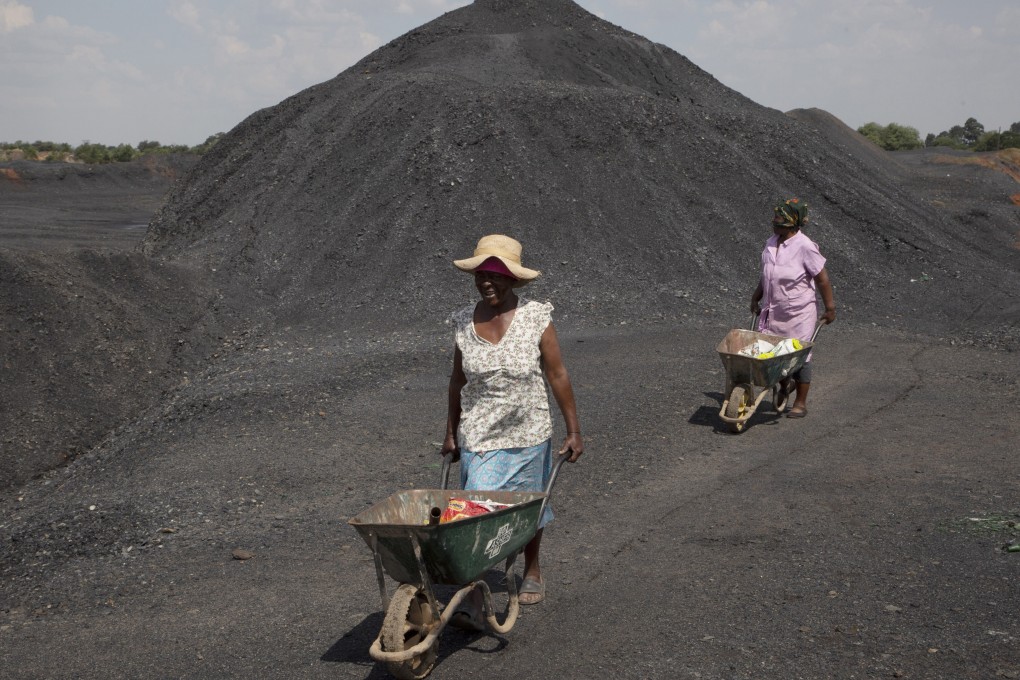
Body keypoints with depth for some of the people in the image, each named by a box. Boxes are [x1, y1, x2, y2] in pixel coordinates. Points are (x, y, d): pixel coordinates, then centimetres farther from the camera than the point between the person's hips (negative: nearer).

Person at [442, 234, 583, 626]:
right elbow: (458, 380, 8)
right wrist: (451, 432, 14)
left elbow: (557, 376, -6)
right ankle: (474, 604, -6)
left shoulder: (536, 318, -10)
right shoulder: (464, 322, -3)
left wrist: (573, 430, -5)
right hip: (478, 435, 1)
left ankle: (532, 571, 43)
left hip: (527, 435, -1)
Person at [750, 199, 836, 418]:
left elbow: (822, 279, -12)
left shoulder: (805, 247, -18)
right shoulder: (771, 243, 2)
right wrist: (756, 297, 18)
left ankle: (800, 403, 20)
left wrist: (830, 308, -9)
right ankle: (785, 385, 35)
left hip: (799, 314, -6)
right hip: (772, 312, 6)